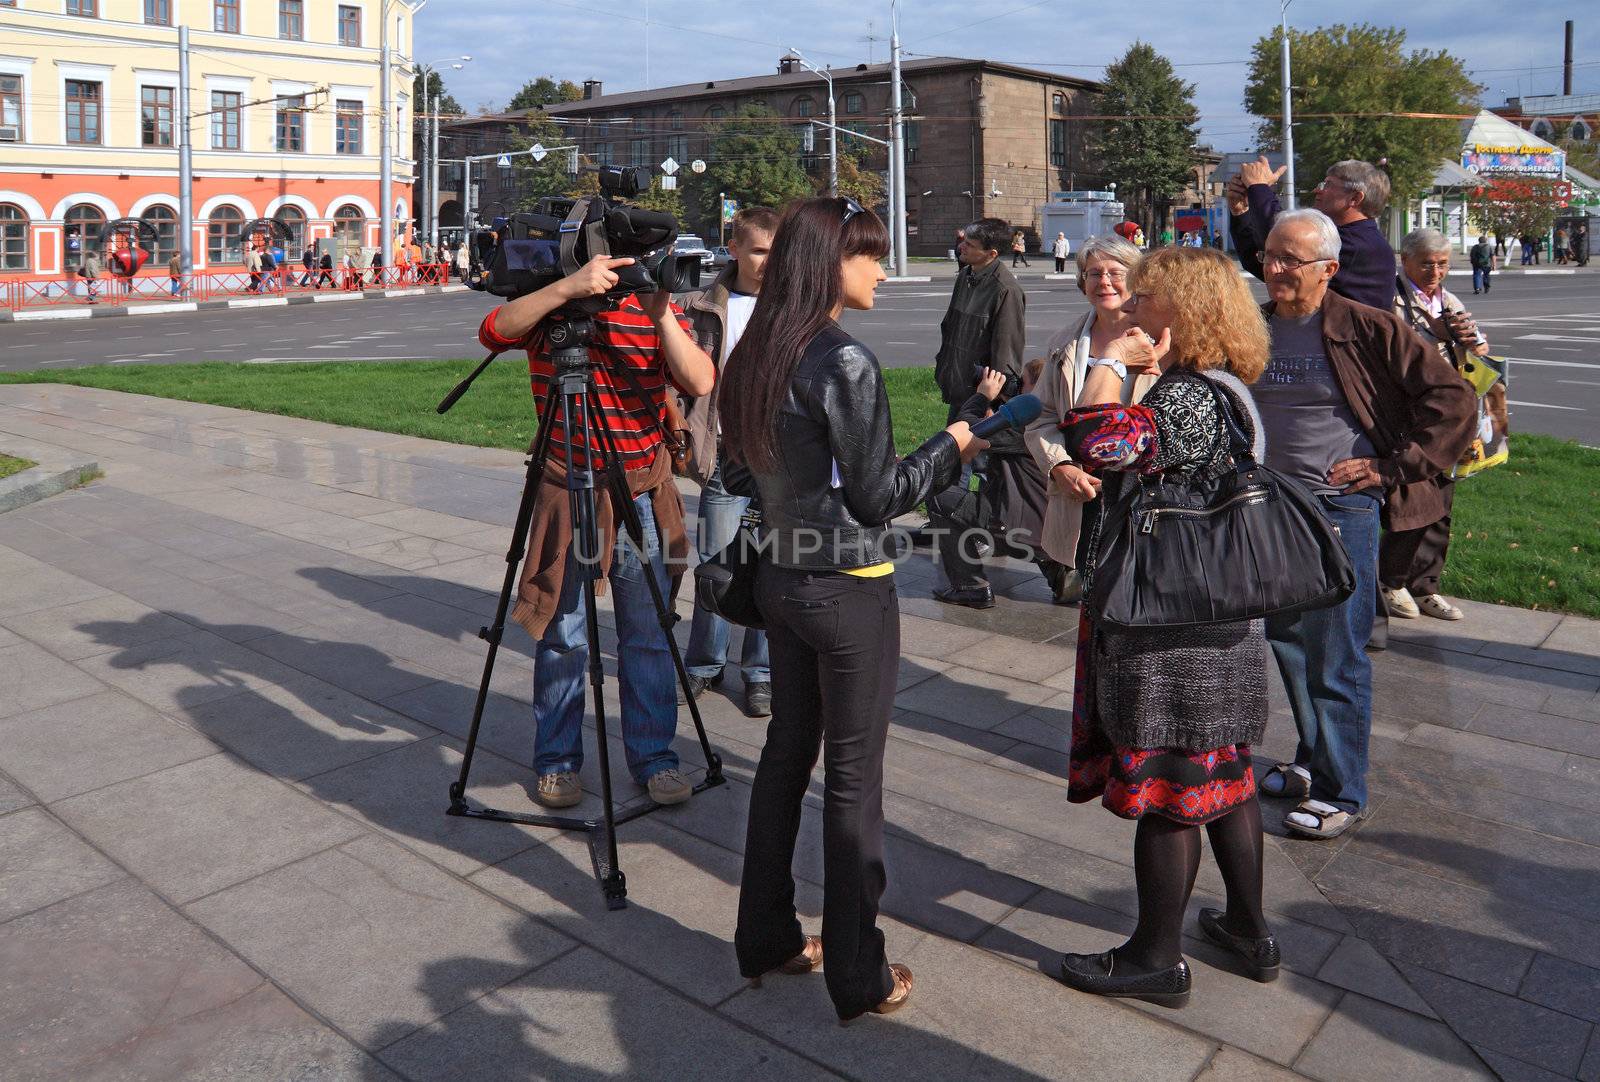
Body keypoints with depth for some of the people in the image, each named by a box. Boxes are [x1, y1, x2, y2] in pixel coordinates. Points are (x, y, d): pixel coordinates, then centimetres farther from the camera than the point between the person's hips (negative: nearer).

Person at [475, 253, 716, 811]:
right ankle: (556, 759, 24)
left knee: (649, 636, 9)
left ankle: (653, 754, 25)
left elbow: (700, 382, -14)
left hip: (643, 497, 2)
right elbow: (494, 331, -23)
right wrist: (567, 288, -32)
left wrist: (661, 315, -25)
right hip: (565, 496, -1)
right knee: (561, 637, 7)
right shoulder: (550, 308, -3)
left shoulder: (658, 309, 1)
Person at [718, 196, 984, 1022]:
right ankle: (856, 974, 17)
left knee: (786, 749, 18)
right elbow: (877, 497, -15)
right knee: (852, 775, 3)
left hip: (781, 577, 8)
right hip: (847, 589, -8)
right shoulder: (845, 362, -19)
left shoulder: (754, 356, 5)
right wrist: (950, 446, -3)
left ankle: (766, 937, 31)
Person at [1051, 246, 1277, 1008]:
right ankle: (1250, 930, 36)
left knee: (1166, 787, 2)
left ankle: (1157, 958, 18)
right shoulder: (1213, 389, 12)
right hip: (1217, 621, 10)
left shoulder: (1189, 397, -20)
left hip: (1172, 631, -10)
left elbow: (1099, 444, -35)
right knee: (1222, 774, 20)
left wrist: (1113, 361, -22)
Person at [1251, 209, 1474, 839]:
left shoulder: (1367, 330, -11)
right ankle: (1312, 760, 35)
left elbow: (1453, 399, -11)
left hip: (1344, 510, -6)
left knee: (1336, 657, 0)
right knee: (1287, 644, 16)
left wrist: (1394, 466, -12)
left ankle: (1341, 791, 15)